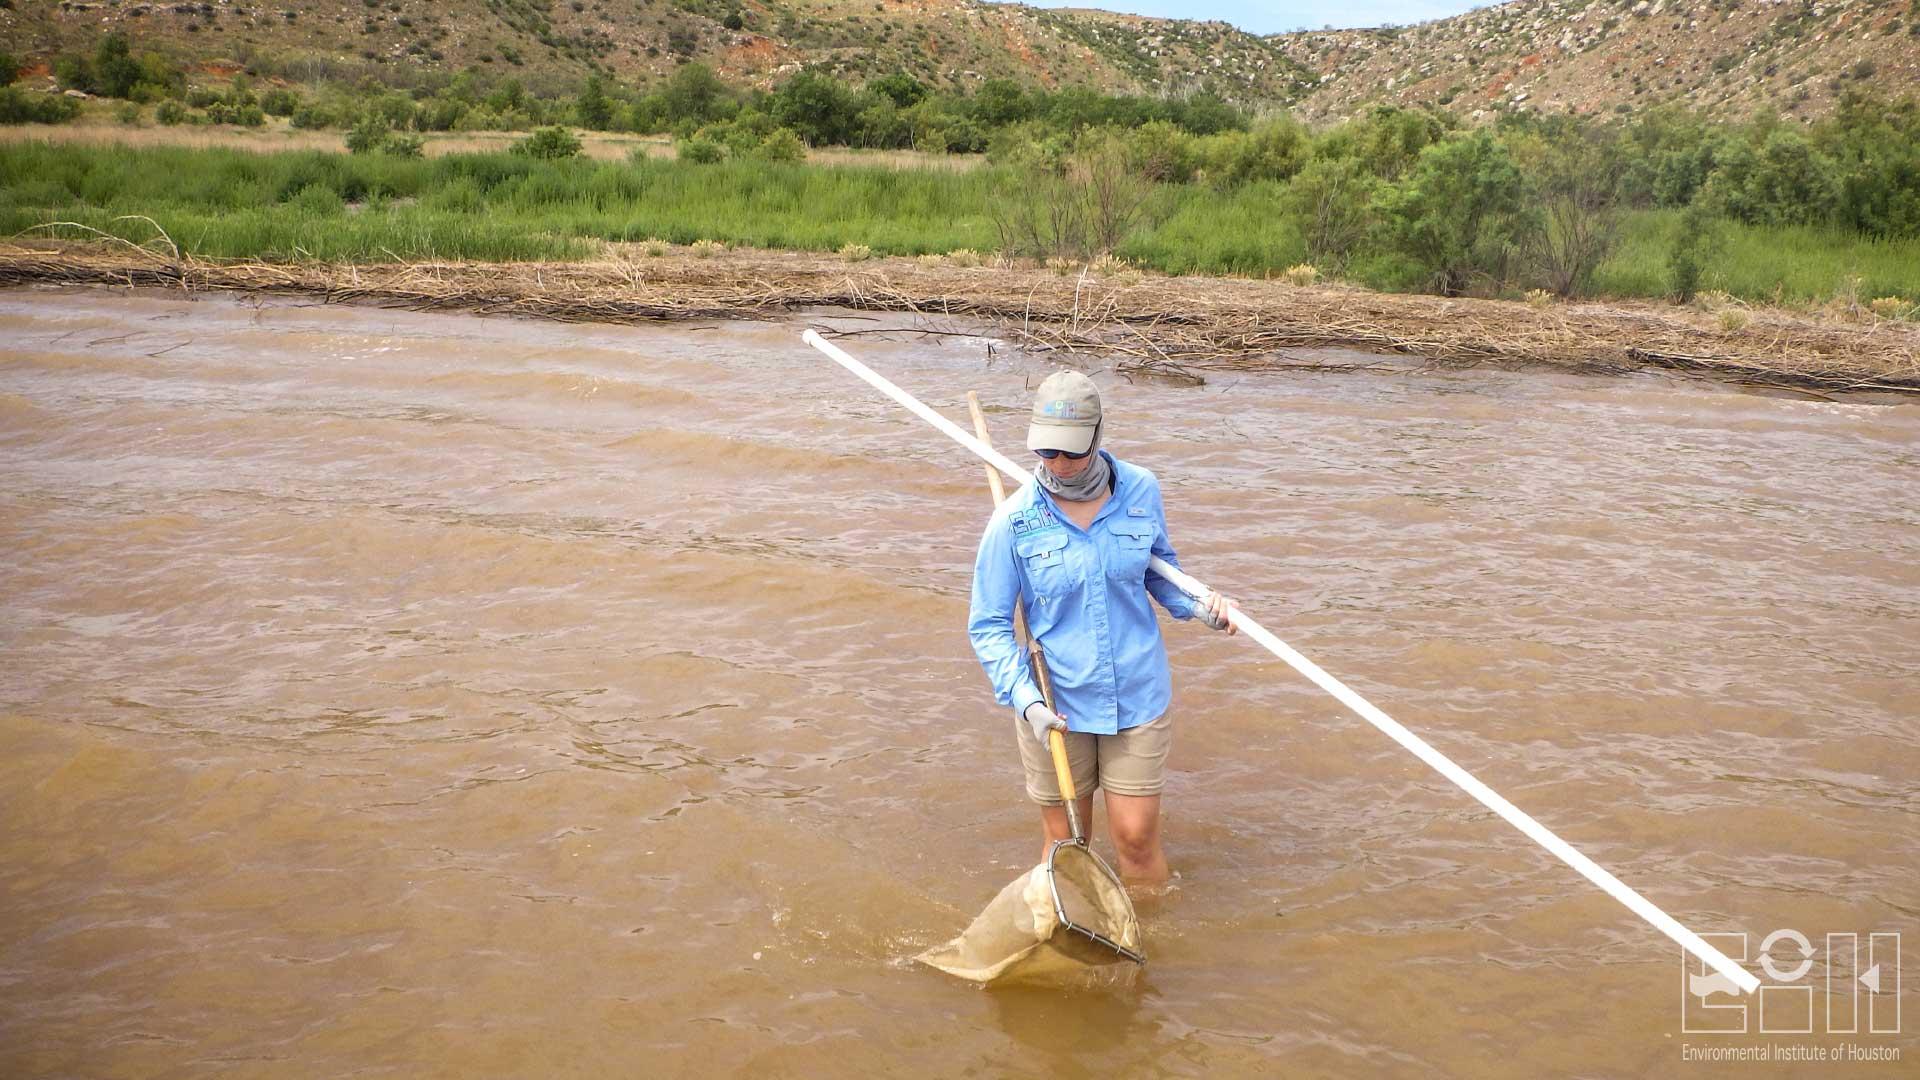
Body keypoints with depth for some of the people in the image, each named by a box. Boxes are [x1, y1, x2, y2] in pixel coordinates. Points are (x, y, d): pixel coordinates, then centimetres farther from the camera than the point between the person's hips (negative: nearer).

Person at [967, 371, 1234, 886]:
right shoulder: (1014, 520, -13)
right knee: (1064, 843, 12)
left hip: (1138, 694, 1)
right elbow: (988, 625, -7)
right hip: (1055, 707, -1)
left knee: (1136, 836, 6)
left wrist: (1199, 605, -7)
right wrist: (1025, 699, -18)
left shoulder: (1140, 491, -6)